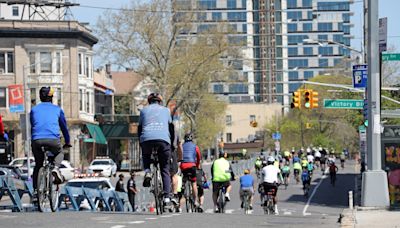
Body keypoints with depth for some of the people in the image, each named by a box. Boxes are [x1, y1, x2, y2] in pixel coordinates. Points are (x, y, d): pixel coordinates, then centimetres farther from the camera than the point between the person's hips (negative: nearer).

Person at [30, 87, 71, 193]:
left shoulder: (34, 109, 24)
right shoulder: (57, 109, 20)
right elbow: (64, 126, 28)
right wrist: (67, 142, 39)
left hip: (37, 140, 2)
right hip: (53, 139, -2)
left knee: (38, 164, 20)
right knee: (59, 153, 29)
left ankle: (35, 189, 10)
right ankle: (56, 168, -2)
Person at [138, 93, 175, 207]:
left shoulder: (144, 110, 26)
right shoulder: (165, 110, 26)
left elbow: (139, 129, 26)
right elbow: (171, 127, 28)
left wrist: (141, 144, 34)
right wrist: (173, 143, 37)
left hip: (147, 138, 0)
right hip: (163, 139, 0)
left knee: (146, 157, 31)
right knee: (165, 169, 9)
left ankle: (147, 171, -2)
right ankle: (167, 197, -2)